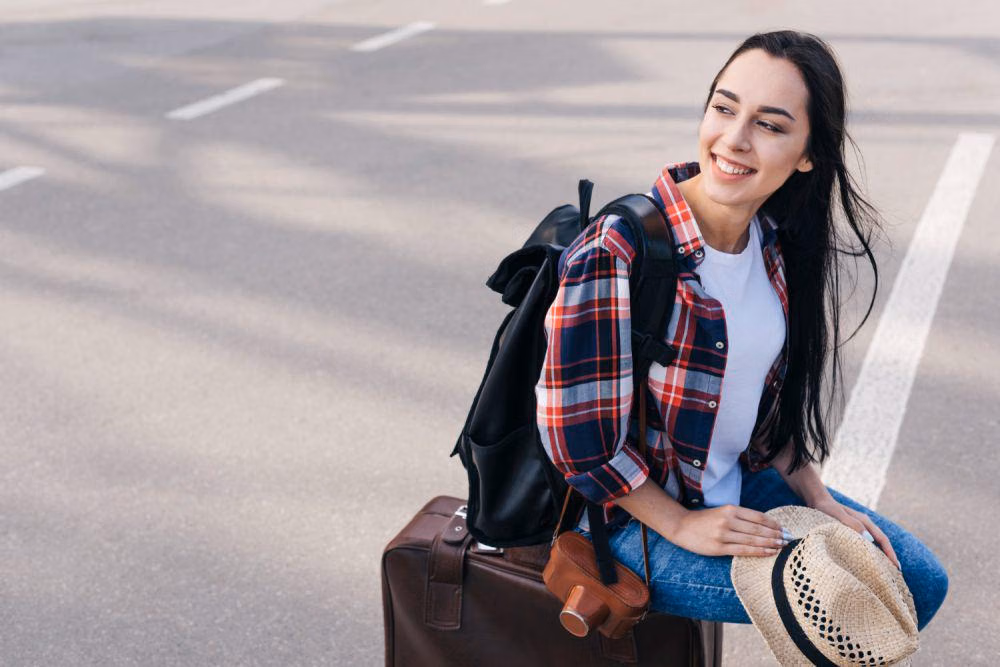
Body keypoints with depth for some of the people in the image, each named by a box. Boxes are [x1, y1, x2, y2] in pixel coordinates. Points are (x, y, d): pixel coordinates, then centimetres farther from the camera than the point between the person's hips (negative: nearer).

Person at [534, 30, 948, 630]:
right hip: (636, 516, -7)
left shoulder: (775, 242, -4)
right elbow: (579, 438, -23)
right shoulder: (614, 257, -28)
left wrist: (815, 497, 2)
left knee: (920, 581, 9)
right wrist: (682, 526, -16)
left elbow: (772, 395, 10)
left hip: (739, 485, 7)